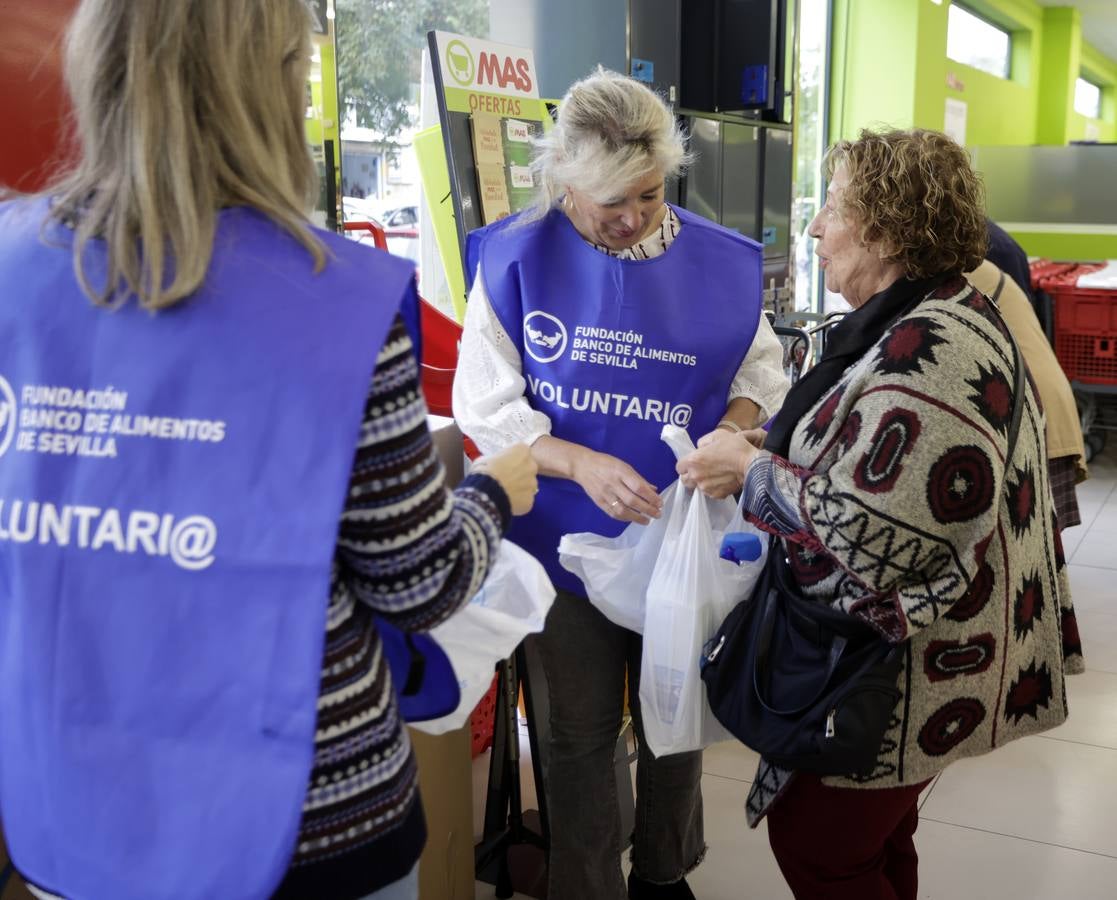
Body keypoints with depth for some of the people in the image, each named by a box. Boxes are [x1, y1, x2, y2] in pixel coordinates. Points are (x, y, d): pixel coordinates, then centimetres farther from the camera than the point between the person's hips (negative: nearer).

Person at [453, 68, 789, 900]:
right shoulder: (516, 259, -12)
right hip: (569, 539, -2)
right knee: (581, 733, 12)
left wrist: (729, 435, -16)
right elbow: (484, 405, -12)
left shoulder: (721, 260, -5)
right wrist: (583, 465, -26)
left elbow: (762, 371, 6)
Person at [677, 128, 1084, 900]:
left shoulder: (928, 351, -26)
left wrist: (750, 471, -16)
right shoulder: (940, 316, 9)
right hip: (897, 657, 10)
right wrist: (760, 454, 6)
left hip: (909, 669, -10)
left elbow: (869, 529, -29)